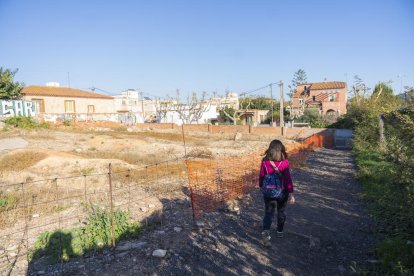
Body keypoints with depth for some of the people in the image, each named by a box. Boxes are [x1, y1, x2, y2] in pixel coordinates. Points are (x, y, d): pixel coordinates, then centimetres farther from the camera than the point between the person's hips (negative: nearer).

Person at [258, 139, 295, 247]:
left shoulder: (265, 161, -8)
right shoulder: (284, 162, -14)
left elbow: (261, 176, 0)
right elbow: (288, 178, -16)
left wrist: (261, 187, 17)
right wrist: (291, 193, -14)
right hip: (282, 192, 0)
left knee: (268, 213, 5)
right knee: (281, 212, 20)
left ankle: (265, 232, -16)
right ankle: (280, 232, 35)